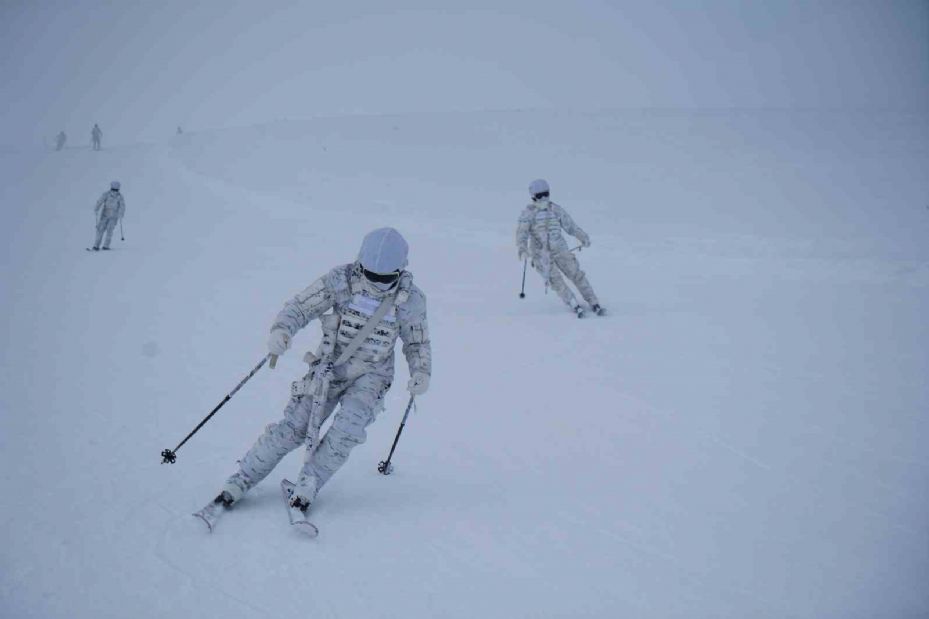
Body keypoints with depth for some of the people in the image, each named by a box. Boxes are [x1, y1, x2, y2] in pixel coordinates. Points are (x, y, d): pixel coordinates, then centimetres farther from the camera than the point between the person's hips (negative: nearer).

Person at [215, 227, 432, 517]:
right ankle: (240, 481, 7)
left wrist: (421, 373, -11)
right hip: (330, 366, 0)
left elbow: (418, 342, 6)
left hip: (370, 376, 1)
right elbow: (301, 306, -12)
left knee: (348, 429, -25)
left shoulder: (411, 300, -9)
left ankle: (307, 485, -7)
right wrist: (281, 330, -31)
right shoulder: (342, 280, -15)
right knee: (292, 430, -8)